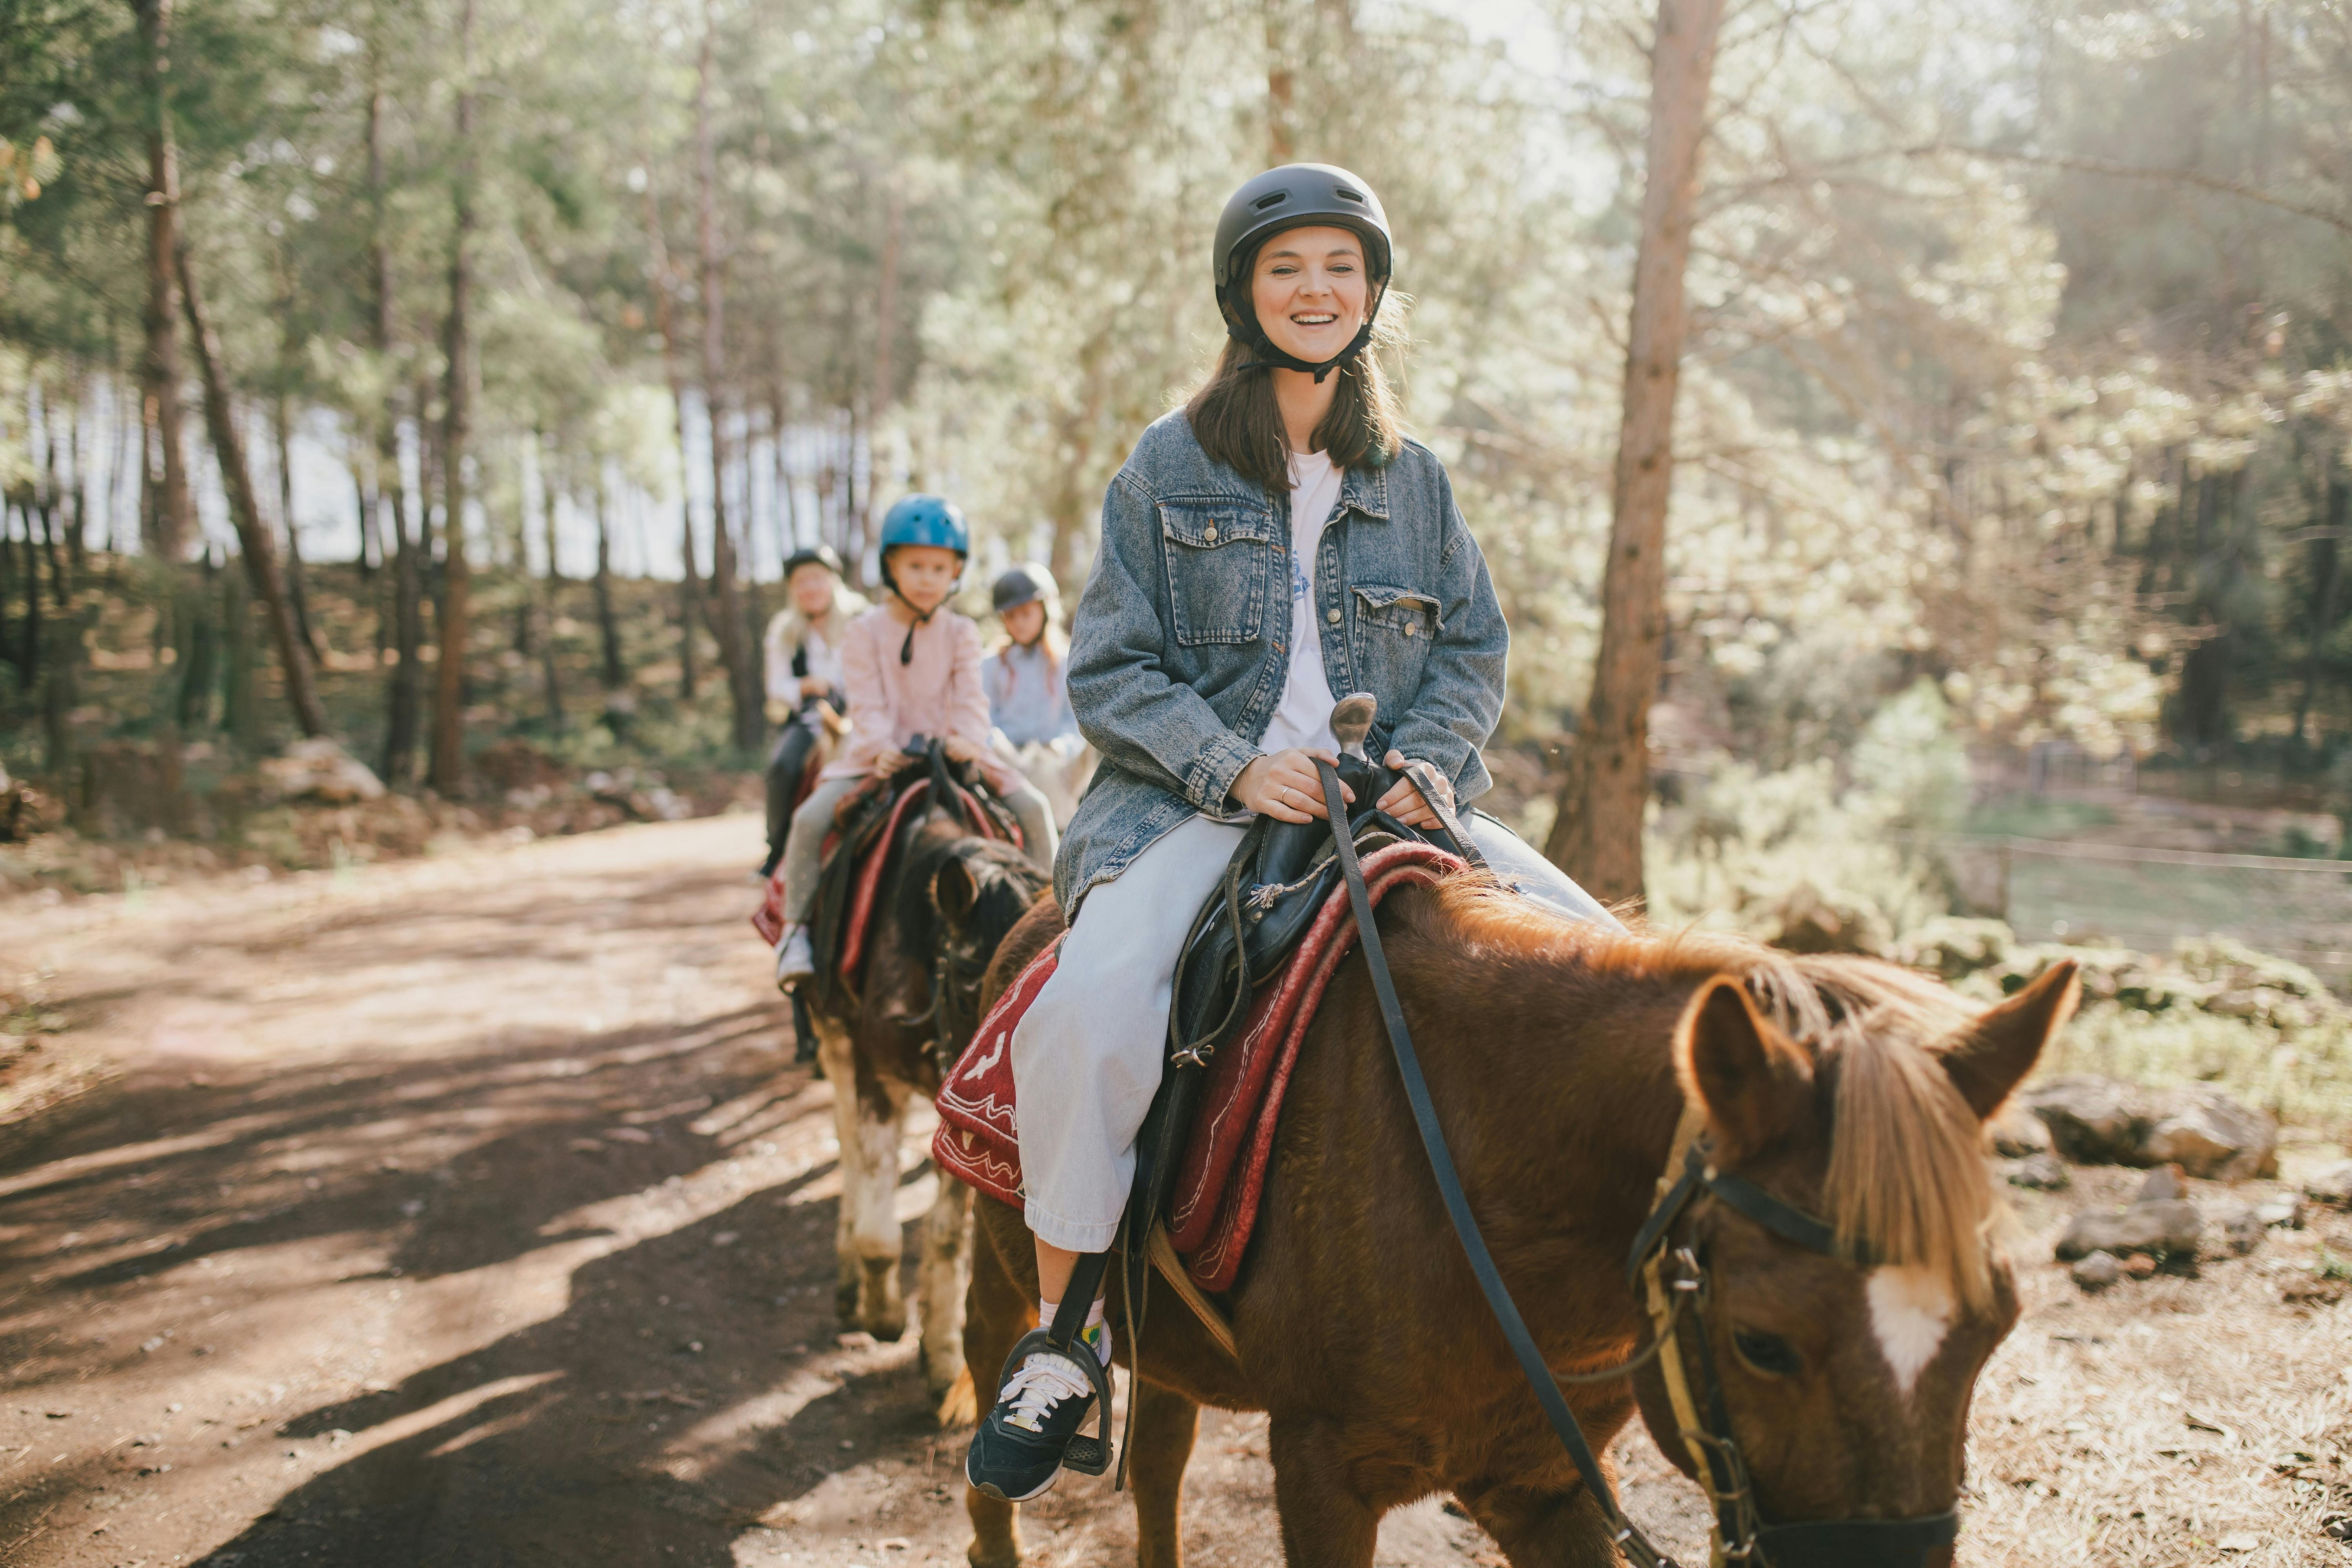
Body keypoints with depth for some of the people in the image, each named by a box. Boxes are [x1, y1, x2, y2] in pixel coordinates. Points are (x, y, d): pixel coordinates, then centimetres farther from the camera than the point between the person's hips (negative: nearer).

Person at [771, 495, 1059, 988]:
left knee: (1033, 807, -13)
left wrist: (968, 739, -24)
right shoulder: (866, 632, 1)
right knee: (811, 818, -23)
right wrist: (879, 748, -25)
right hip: (882, 755, -2)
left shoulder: (961, 633, 6)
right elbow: (868, 702, -6)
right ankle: (796, 928, -8)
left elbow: (969, 698, -3)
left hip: (950, 752, 2)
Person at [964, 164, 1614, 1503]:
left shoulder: (1413, 476, 13)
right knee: (1091, 1009, -32)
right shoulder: (1170, 467, 3)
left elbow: (1475, 649, 14)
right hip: (1198, 798, -3)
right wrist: (1237, 767, -15)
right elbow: (1111, 667, 0)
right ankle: (1062, 1335, -15)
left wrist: (1423, 758, -8)